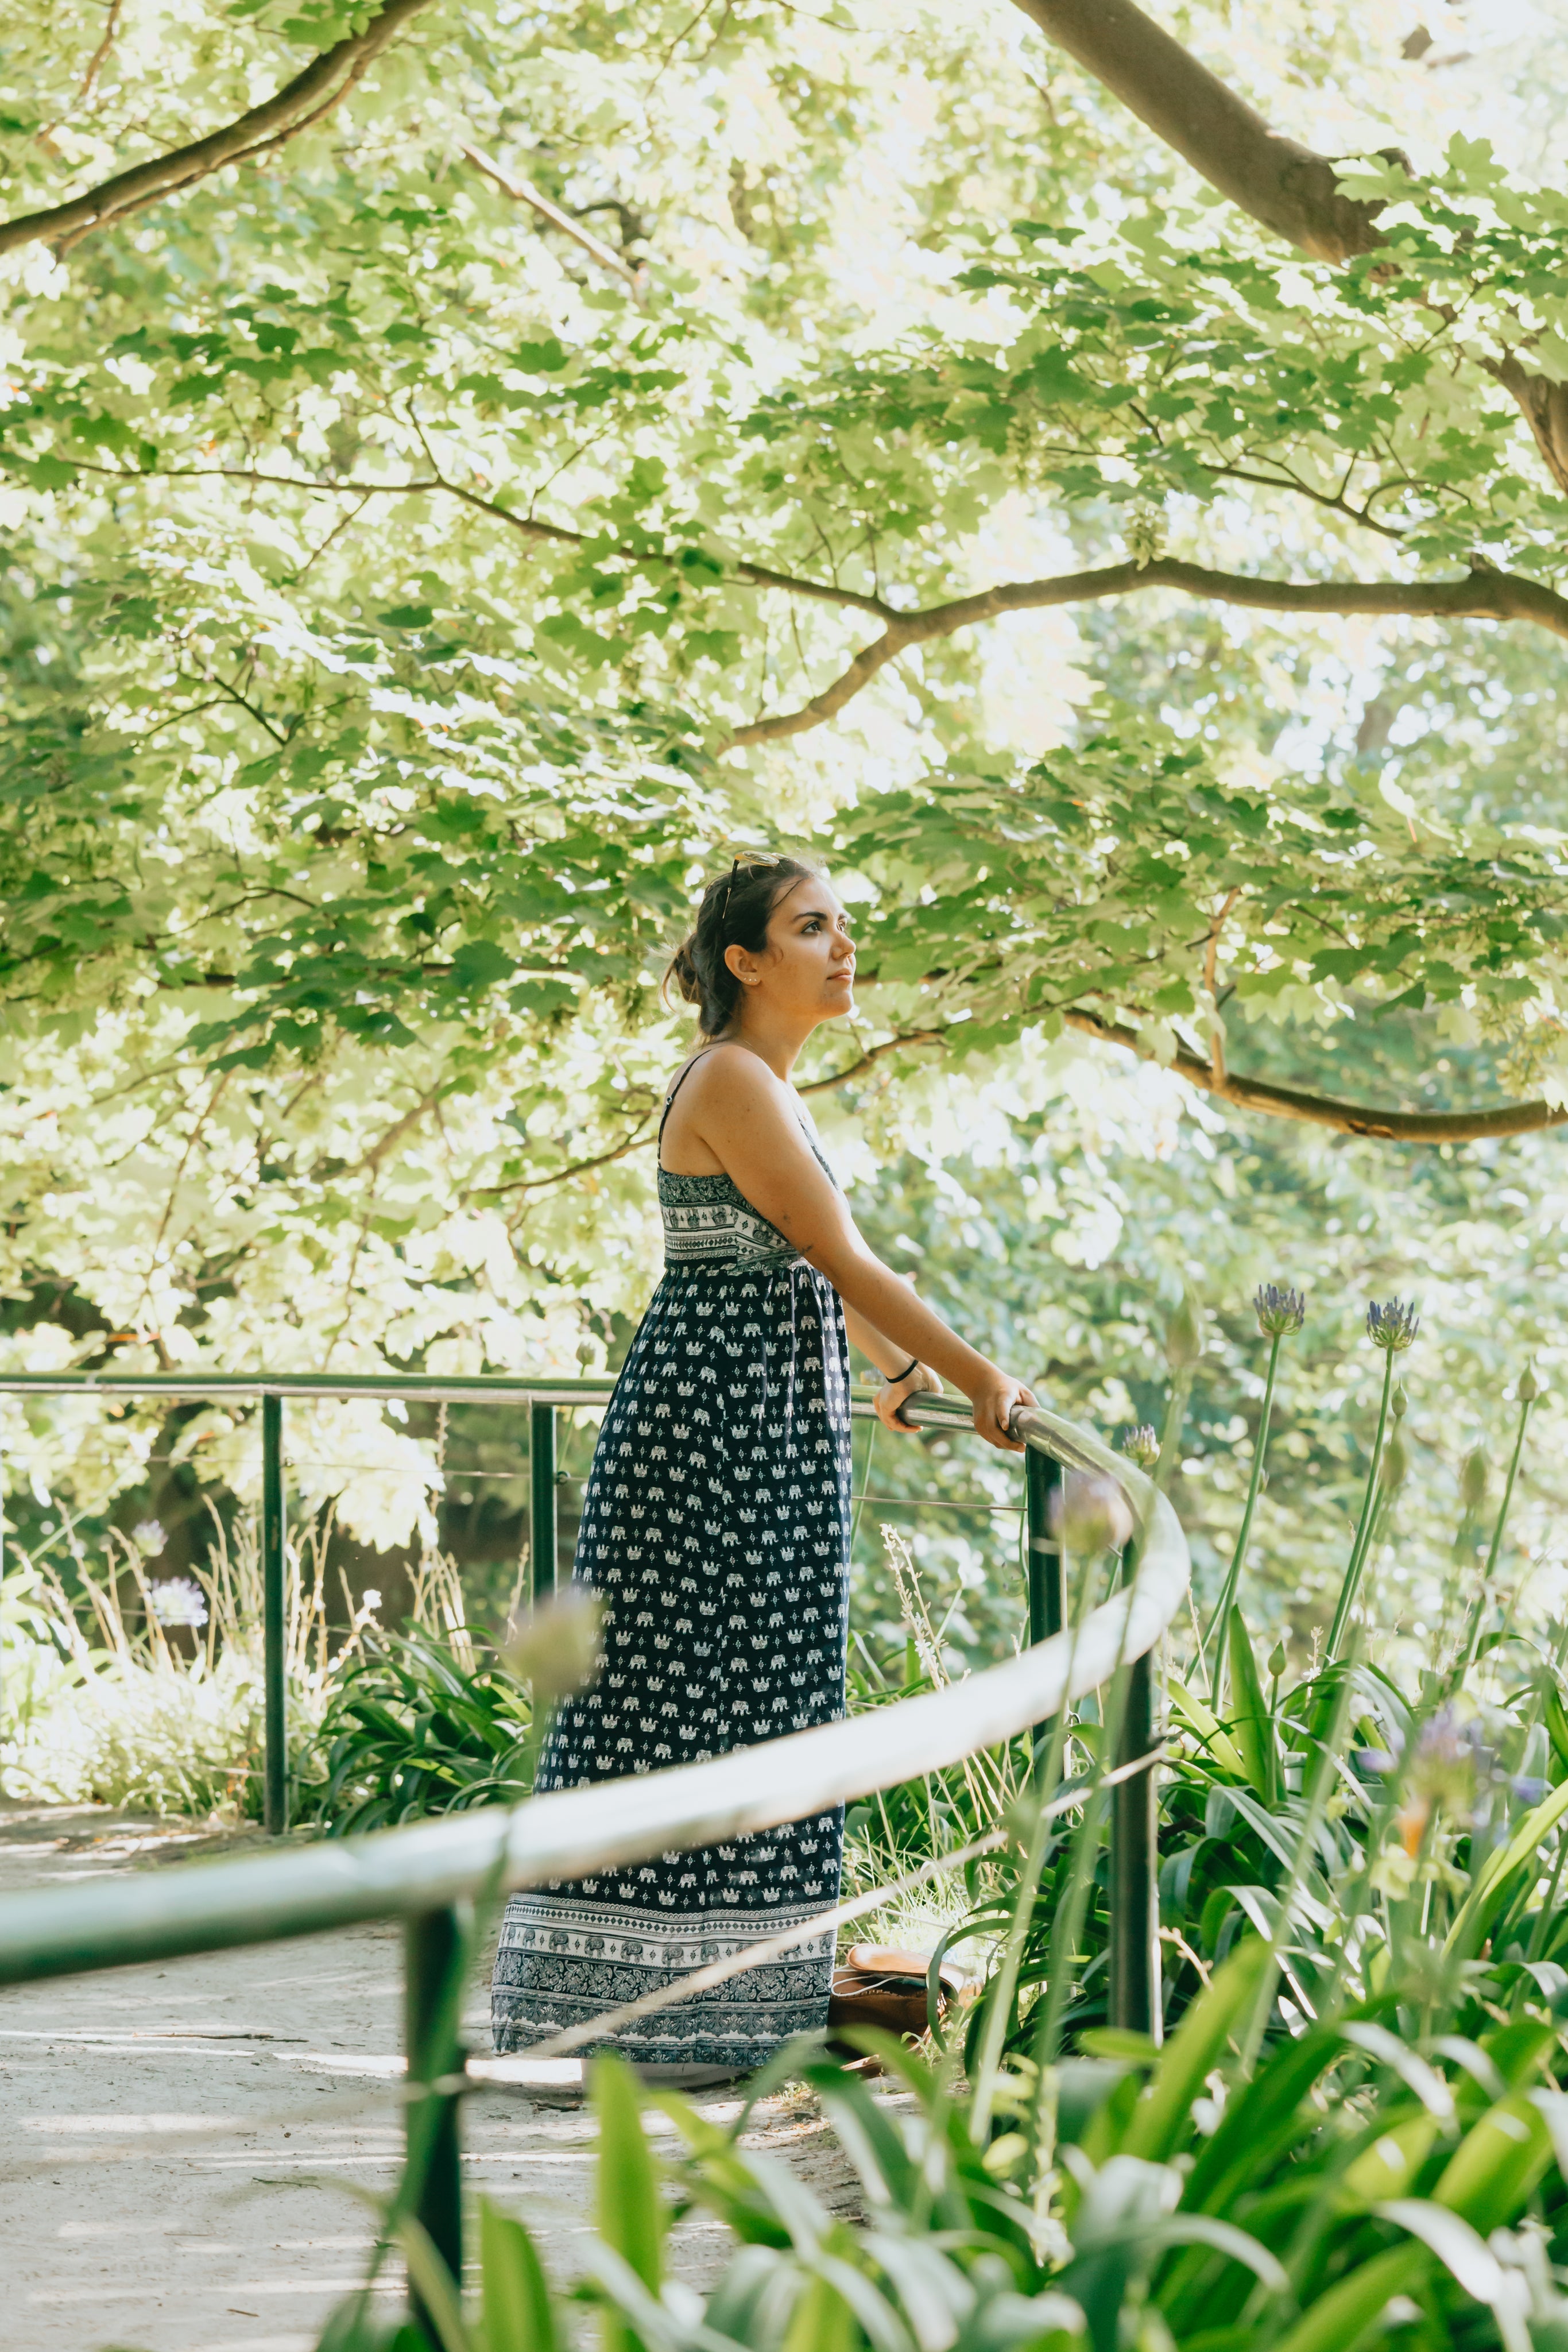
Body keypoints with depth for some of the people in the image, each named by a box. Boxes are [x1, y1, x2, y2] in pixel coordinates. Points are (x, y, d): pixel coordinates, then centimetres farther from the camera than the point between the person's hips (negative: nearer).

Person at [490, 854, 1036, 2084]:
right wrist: (978, 1375, -12)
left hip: (779, 1414, 10)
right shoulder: (732, 1081, -14)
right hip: (717, 1398, -10)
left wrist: (899, 1365, 38)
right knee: (679, 1686, -5)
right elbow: (843, 1259, -16)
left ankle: (724, 1996, 19)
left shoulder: (768, 1082, 16)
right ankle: (638, 2013, 1)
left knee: (757, 1691, 12)